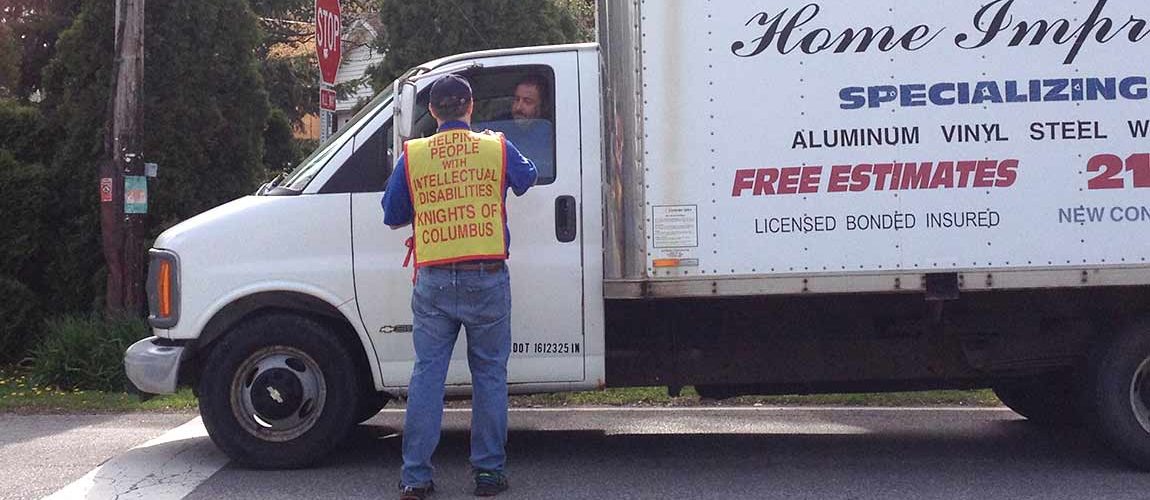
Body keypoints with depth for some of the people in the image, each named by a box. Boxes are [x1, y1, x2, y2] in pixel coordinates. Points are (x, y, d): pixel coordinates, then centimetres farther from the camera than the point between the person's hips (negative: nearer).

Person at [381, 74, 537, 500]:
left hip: (433, 283, 1)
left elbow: (392, 216, 9)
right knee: (489, 373, 9)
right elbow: (526, 179, 22)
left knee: (427, 373, 7)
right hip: (487, 280, -1)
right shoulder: (498, 148, 0)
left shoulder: (412, 155, 1)